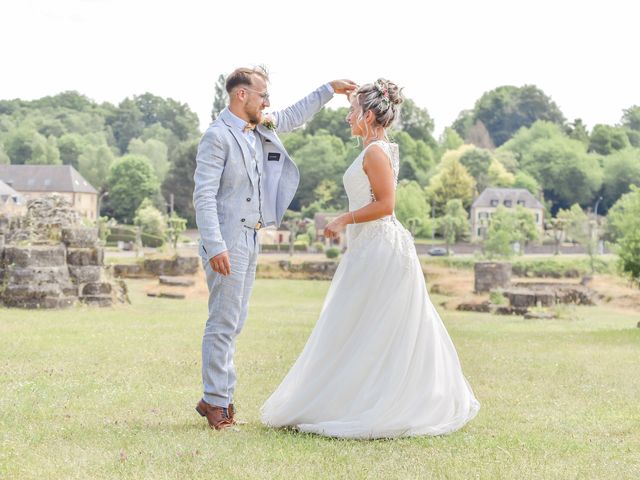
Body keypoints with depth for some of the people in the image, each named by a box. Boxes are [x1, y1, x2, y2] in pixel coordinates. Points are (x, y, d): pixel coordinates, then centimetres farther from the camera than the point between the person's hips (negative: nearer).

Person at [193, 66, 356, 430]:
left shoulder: (261, 128, 12)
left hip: (250, 239, 9)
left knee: (234, 323, 11)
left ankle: (221, 396, 17)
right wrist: (215, 247, -25)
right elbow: (204, 195, -18)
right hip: (227, 241, -9)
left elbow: (294, 117, 32)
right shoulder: (217, 136, -13)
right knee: (224, 323, -6)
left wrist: (329, 89, 26)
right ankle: (216, 401, 0)